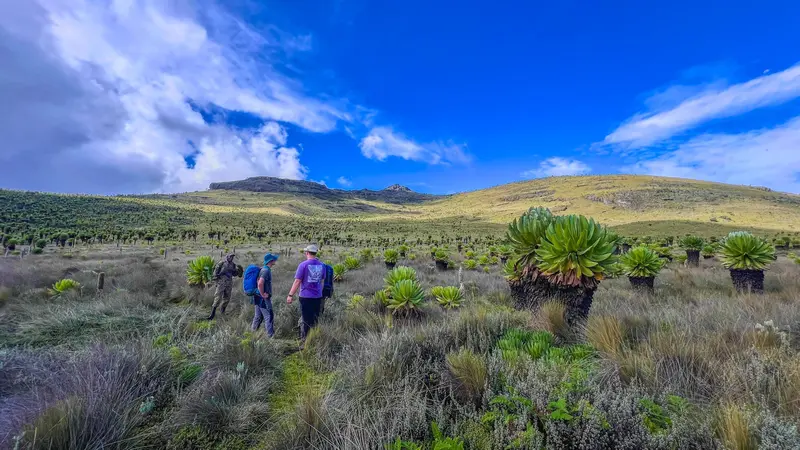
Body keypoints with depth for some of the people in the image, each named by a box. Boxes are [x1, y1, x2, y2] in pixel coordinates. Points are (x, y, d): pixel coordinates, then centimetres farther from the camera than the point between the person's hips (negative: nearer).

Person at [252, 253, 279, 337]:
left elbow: (260, 283, 24)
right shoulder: (266, 270, -19)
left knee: (258, 316, 18)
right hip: (263, 299, -10)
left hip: (259, 298, 10)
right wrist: (263, 294, -20)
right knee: (269, 317, -3)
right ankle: (271, 335, 1)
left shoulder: (263, 269, 12)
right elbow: (260, 284, -31)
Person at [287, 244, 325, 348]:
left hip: (306, 297, -4)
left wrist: (290, 295, -4)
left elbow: (297, 281, -11)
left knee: (305, 321, 6)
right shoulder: (322, 265, 4)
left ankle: (304, 343, 12)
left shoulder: (303, 265, -11)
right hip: (318, 297, 4)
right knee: (315, 320, 14)